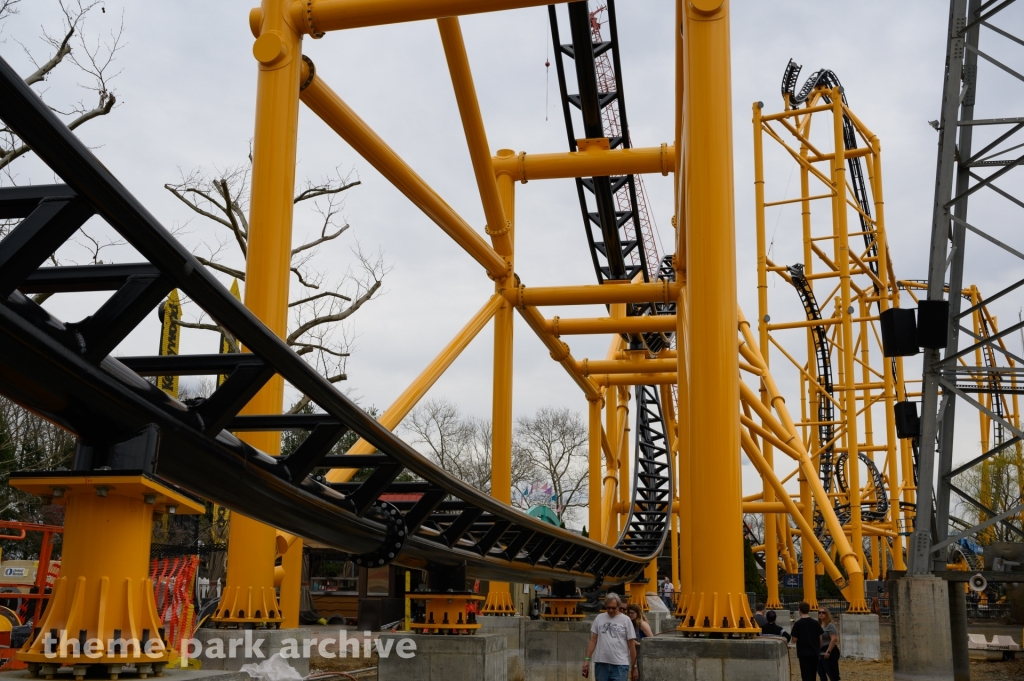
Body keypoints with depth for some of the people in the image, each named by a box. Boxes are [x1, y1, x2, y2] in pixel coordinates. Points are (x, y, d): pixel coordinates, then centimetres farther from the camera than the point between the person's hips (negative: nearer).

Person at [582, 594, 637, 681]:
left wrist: (634, 667, 1)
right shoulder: (599, 618, 7)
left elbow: (631, 645, 1)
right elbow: (593, 640, 9)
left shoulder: (625, 620, 0)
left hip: (620, 665, -3)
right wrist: (587, 659, 1)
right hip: (601, 663, 3)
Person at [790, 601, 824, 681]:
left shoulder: (798, 624, -10)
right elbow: (820, 638, 4)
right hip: (815, 652, 4)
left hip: (803, 653, -4)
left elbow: (795, 639, -9)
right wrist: (819, 650, 17)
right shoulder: (815, 623, 0)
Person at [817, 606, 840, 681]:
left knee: (832, 674, -7)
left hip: (828, 654, -9)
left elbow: (834, 639, -19)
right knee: (821, 674, 13)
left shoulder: (830, 625, -11)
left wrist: (828, 652, -22)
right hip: (819, 653, 9)